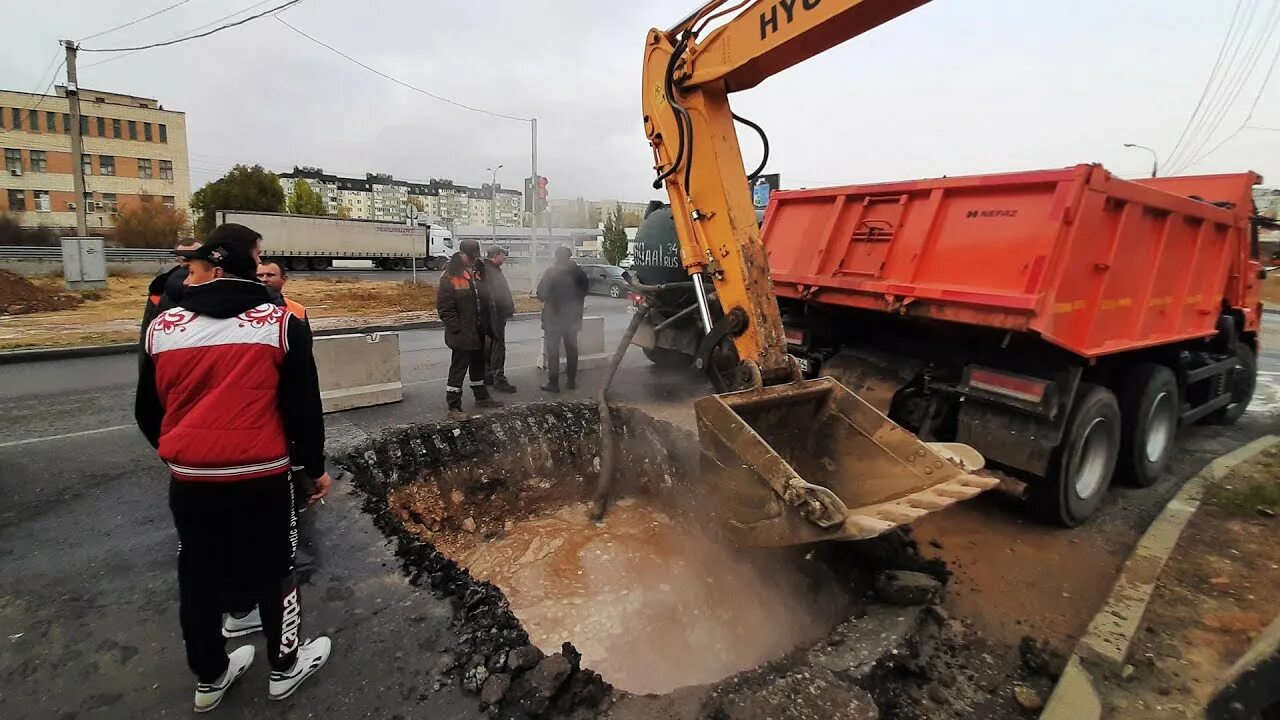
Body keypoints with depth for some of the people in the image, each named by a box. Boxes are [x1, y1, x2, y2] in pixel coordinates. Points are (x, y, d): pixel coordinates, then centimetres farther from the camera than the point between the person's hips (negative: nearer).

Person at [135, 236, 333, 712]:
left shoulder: (162, 328, 1)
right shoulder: (281, 323, -7)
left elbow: (147, 412, 11)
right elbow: (303, 406, -6)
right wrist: (314, 466, 6)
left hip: (189, 478, 3)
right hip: (261, 475, -2)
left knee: (199, 576, 19)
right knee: (272, 570, 15)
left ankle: (210, 677, 37)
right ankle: (285, 667, 32)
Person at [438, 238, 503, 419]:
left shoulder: (478, 275, 11)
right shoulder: (450, 277, -13)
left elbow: (485, 300, 19)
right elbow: (444, 307, -16)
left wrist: (486, 326, 13)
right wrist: (456, 328, -19)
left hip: (478, 333, 8)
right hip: (462, 335, -8)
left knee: (478, 365, 21)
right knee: (458, 368, -2)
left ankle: (481, 397, 36)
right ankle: (453, 407, 6)